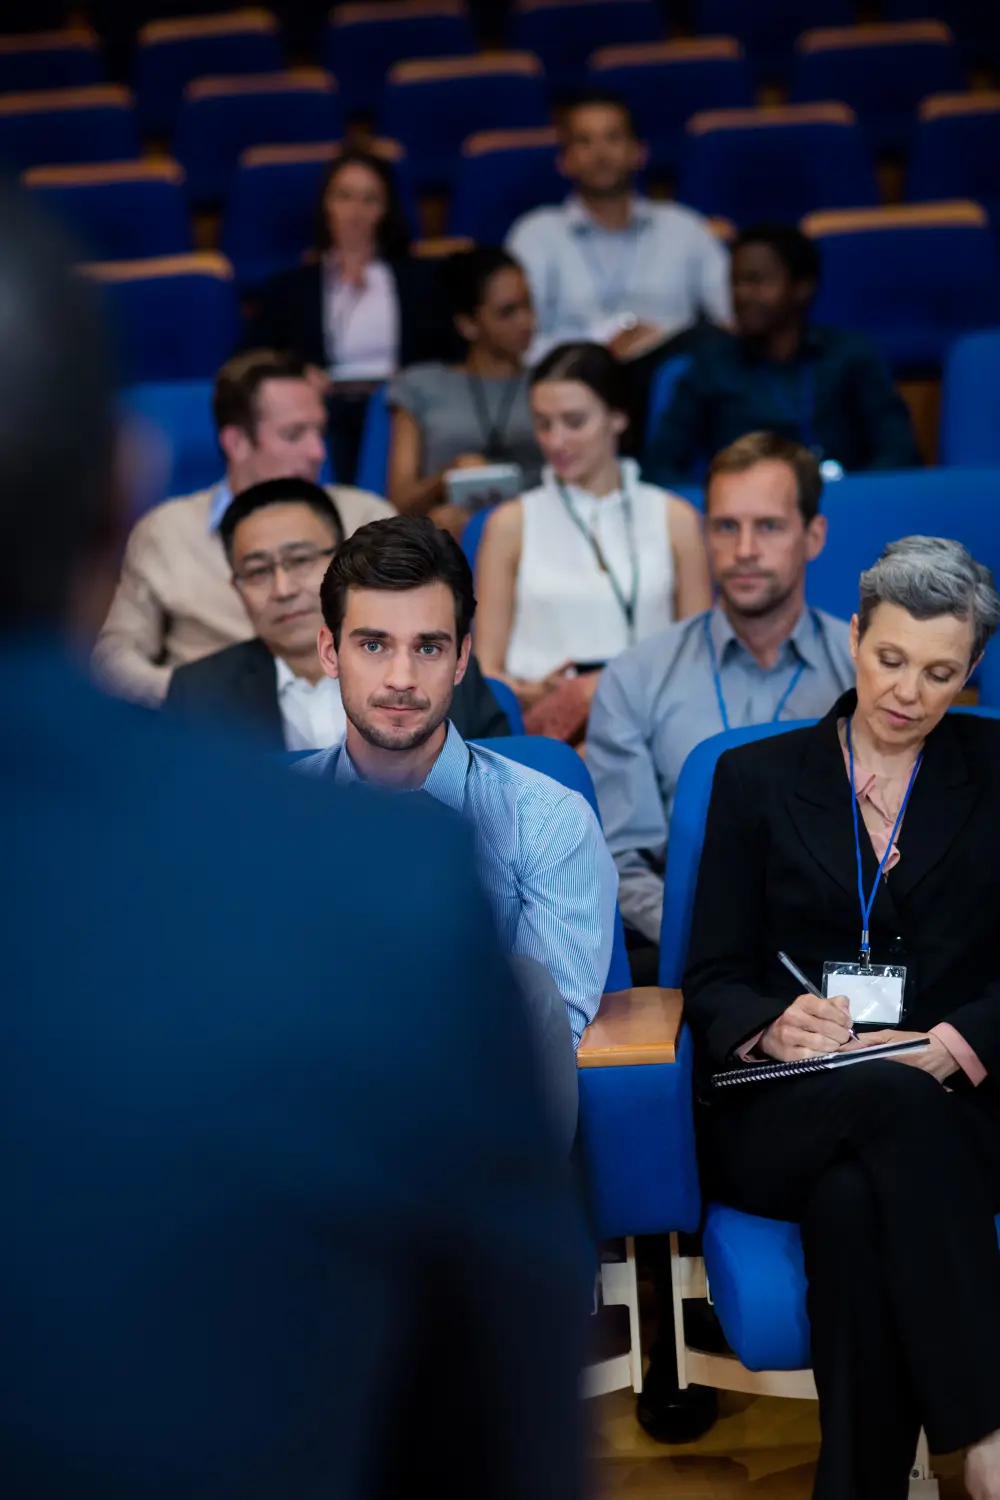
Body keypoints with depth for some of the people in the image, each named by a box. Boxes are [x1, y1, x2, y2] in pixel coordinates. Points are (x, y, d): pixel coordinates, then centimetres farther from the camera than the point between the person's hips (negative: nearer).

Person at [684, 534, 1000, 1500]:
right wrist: (773, 1025, -15)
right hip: (780, 1112, 0)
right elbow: (712, 978, 8)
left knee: (855, 1200, -36)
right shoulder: (756, 777, 13)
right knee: (897, 1108, -36)